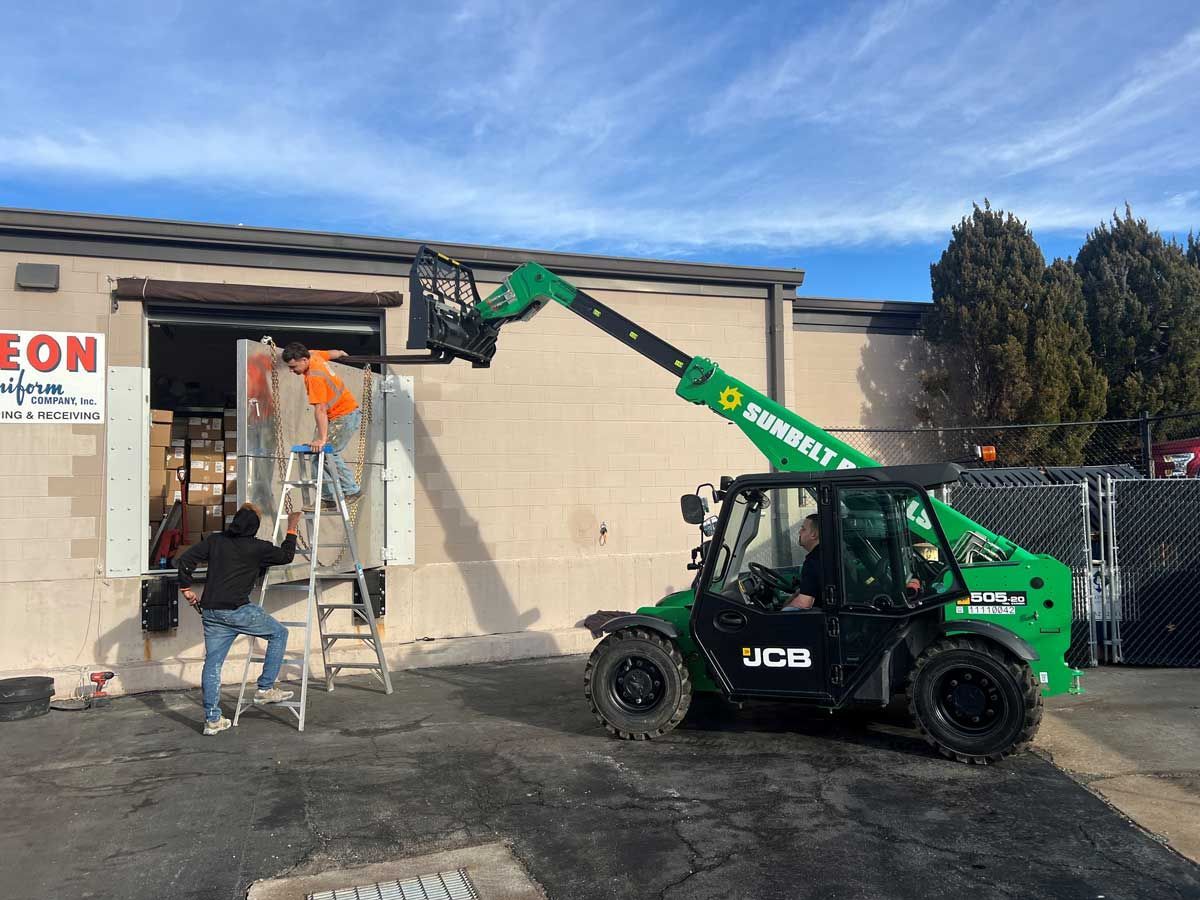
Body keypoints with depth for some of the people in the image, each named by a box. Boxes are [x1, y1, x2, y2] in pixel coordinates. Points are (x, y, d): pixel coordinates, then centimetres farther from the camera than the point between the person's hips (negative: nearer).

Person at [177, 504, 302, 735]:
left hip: (210, 612, 5)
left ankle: (212, 719, 12)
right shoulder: (257, 548, -4)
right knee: (279, 634, 13)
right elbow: (286, 556, 10)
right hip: (238, 611, -5)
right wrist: (291, 529, 20)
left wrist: (186, 589, 15)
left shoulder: (214, 540, 9)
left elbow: (184, 560, 5)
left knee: (213, 662, 10)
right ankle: (265, 688, 11)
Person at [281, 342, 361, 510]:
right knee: (331, 455, 14)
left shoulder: (314, 377, -27)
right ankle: (352, 490, 19)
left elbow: (320, 410, -33)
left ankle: (329, 498, -8)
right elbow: (331, 354, 23)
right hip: (350, 413, 10)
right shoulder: (313, 355, -1)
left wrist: (322, 439, -36)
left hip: (345, 417, -10)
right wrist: (341, 353, 46)